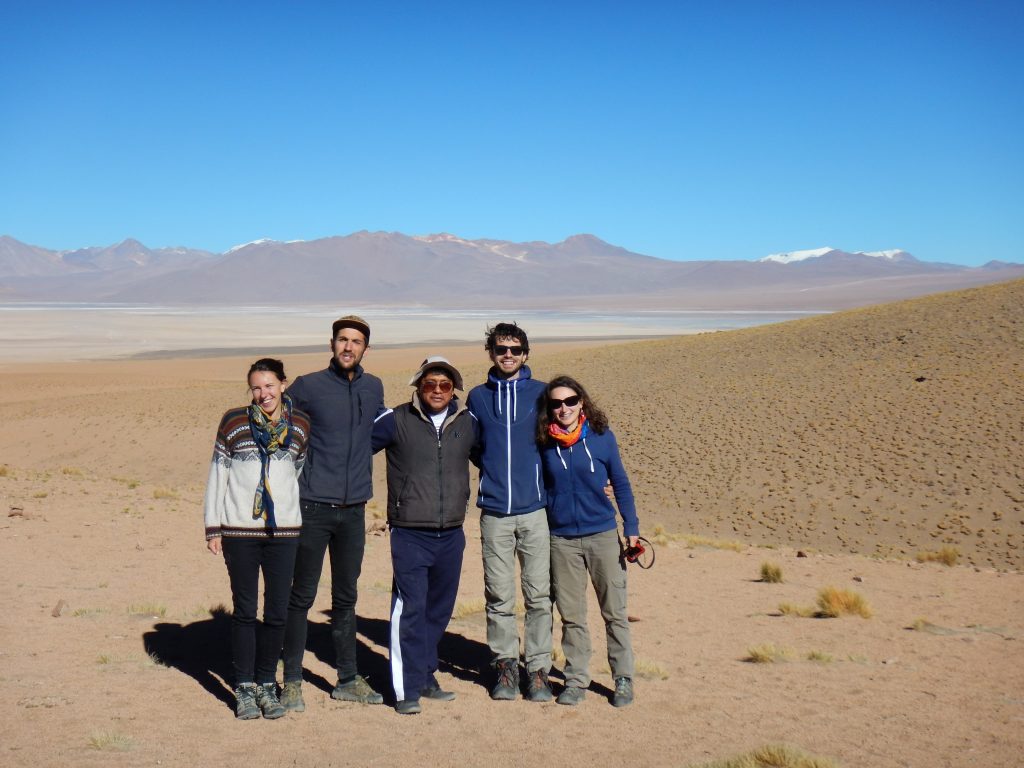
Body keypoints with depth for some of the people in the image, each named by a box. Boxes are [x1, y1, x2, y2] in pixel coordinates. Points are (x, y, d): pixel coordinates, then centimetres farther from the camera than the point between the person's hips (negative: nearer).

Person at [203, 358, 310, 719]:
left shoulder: (301, 425, 4)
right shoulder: (234, 422, -1)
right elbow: (217, 475, 3)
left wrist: (305, 520, 10)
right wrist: (213, 527, 1)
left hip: (284, 530, 2)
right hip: (239, 530, -1)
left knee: (277, 612, 6)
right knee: (244, 610, 5)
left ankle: (267, 684, 20)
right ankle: (244, 687, 15)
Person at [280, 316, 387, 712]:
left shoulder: (373, 388, 9)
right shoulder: (308, 386, -6)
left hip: (353, 510, 4)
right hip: (313, 508, -4)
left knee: (346, 598, 13)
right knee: (302, 596, 1)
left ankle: (348, 679, 23)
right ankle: (292, 682, 12)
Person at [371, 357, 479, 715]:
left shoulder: (467, 423, 7)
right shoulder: (396, 421, -3)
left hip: (451, 535, 4)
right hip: (410, 534, -4)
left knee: (439, 609, 13)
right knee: (410, 609, -9)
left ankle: (426, 677, 27)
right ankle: (408, 688, -2)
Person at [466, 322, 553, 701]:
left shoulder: (541, 393, 5)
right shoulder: (477, 397, 10)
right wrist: (496, 472, 10)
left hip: (535, 510, -1)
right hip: (494, 512, 1)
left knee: (538, 595, 0)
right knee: (499, 597, 3)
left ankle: (538, 669, 10)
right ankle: (505, 666, 15)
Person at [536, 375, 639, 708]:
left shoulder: (601, 437, -3)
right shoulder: (544, 443, 0)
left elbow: (620, 483, 4)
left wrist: (632, 528, -1)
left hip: (603, 536, -1)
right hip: (561, 540, 1)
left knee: (614, 612, 5)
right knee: (571, 615, 8)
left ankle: (623, 679, 18)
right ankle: (576, 680, 20)